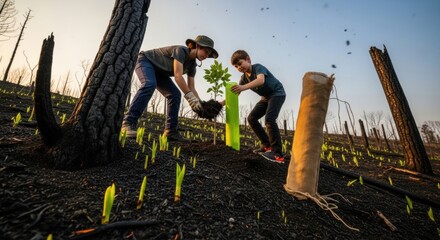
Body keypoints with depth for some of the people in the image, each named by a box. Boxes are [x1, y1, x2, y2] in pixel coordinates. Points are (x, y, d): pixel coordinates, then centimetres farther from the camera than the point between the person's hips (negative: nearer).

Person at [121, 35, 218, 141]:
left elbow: (192, 88, -9)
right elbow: (178, 76, -39)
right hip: (145, 61, -7)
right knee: (150, 84, -38)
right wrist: (190, 97, -43)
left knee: (175, 94, -10)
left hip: (159, 71, 7)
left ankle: (170, 131, -12)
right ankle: (128, 122, -36)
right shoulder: (181, 50, -27)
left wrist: (200, 104, -21)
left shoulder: (192, 65, -4)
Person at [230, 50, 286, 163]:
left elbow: (261, 80, -44)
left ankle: (277, 153, -24)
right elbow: (236, 94, -5)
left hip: (277, 93, -8)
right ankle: (266, 145, 7)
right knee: (251, 118, 0)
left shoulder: (258, 67, -21)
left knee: (269, 119, -28)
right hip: (266, 97, 8)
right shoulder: (244, 78, 0)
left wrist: (244, 87, -59)